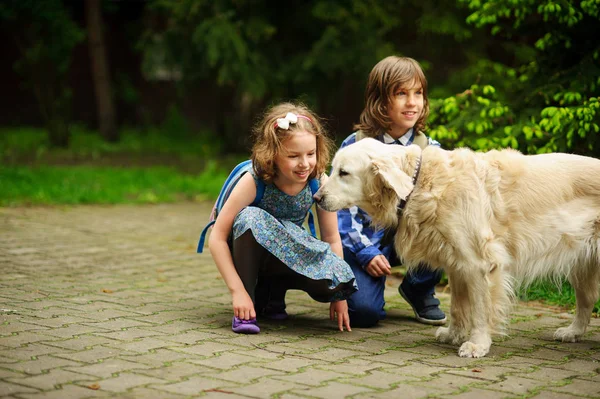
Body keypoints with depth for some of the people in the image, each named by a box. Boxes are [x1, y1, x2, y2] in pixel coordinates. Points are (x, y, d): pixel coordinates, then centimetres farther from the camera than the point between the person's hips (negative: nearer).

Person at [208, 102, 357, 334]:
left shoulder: (320, 182, -17)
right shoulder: (254, 182, -26)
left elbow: (332, 239, -8)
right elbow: (217, 238, -25)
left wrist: (339, 295, -11)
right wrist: (237, 290, -33)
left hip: (288, 257, 3)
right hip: (247, 254, -3)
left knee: (332, 281, -27)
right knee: (251, 218, -37)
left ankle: (272, 294, 5)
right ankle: (244, 312, -23)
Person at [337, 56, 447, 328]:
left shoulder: (429, 150, -1)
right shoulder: (355, 147, -8)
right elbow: (340, 206, -8)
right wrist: (365, 253, -18)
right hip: (365, 241, -3)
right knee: (364, 311, -25)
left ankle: (419, 290, 1)